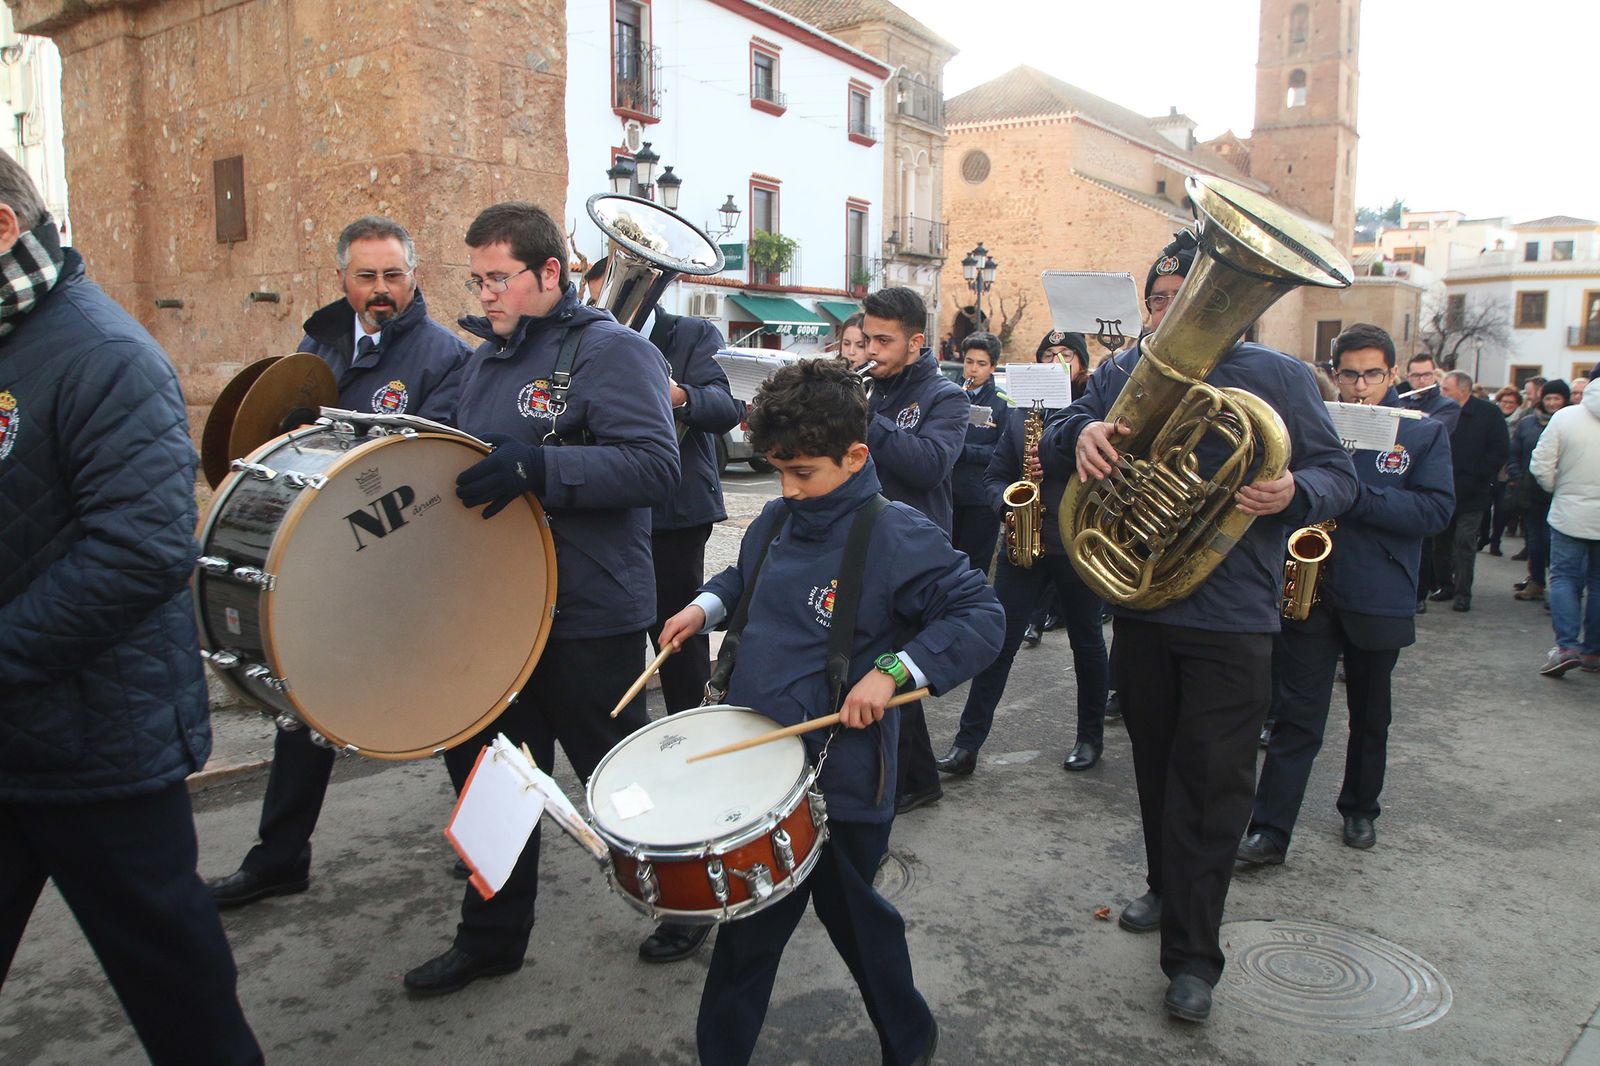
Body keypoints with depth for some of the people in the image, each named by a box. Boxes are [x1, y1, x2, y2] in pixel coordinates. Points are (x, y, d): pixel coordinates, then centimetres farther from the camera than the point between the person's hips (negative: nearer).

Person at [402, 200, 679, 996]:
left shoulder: (611, 351, -12)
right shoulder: (486, 359, 14)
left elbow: (654, 467, -24)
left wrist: (538, 468, -32)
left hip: (588, 618, -8)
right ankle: (491, 939, 34)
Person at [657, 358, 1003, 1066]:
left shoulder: (898, 538, -16)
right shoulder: (776, 521, 4)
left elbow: (981, 617, -16)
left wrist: (894, 669, -26)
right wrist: (706, 604, 6)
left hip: (837, 783, -5)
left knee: (850, 913, 15)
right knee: (750, 920, 17)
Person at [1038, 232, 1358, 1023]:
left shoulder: (1280, 377, -2)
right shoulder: (1125, 371, 5)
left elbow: (1338, 476, 0)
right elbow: (1053, 451, -2)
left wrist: (1293, 493, -23)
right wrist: (1081, 433, -26)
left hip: (1232, 621, -3)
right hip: (1138, 604, 3)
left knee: (1211, 781, 0)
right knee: (1157, 764, 18)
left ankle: (1192, 956, 12)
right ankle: (1168, 889, 40)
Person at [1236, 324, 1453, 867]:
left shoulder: (1424, 432, 0)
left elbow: (1437, 508, -11)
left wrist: (1356, 496, -22)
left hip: (1378, 601, 0)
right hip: (1308, 591, 0)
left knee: (1370, 716, 16)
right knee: (1296, 715, -2)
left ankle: (1360, 810, 35)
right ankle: (1270, 830, -1)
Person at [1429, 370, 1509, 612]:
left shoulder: (1488, 413, -4)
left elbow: (1499, 451, -5)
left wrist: (1478, 478, -11)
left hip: (1471, 493, -3)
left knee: (1465, 543, -2)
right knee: (1441, 541, 9)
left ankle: (1462, 593, 4)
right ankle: (1445, 585, 21)